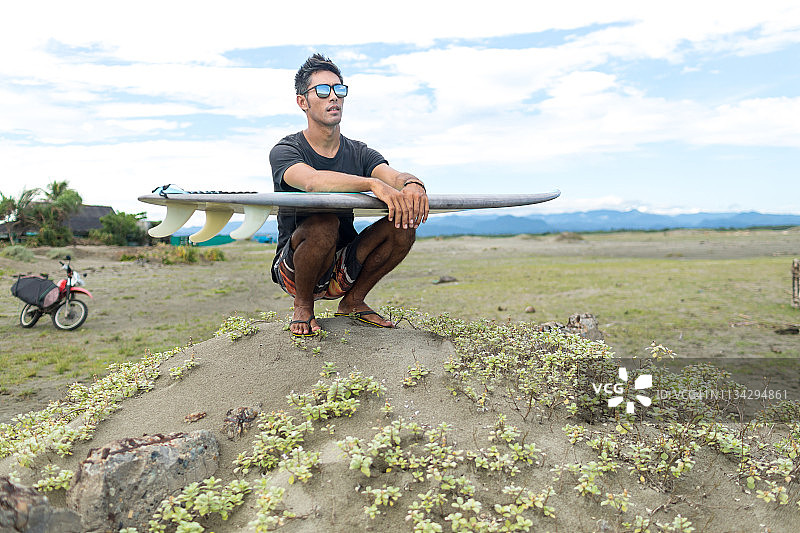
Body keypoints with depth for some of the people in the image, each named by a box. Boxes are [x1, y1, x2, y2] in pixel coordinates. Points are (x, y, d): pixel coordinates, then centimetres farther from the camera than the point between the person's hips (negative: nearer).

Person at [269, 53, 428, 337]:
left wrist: (412, 185, -39)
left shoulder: (359, 153, 6)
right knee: (323, 223, -35)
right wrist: (374, 184, -45)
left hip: (343, 271, 5)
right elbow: (312, 180, -32)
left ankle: (353, 301, 3)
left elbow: (395, 175, -14)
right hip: (292, 269, -4)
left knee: (404, 223, -17)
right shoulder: (285, 151, -9)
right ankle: (303, 306, -7)